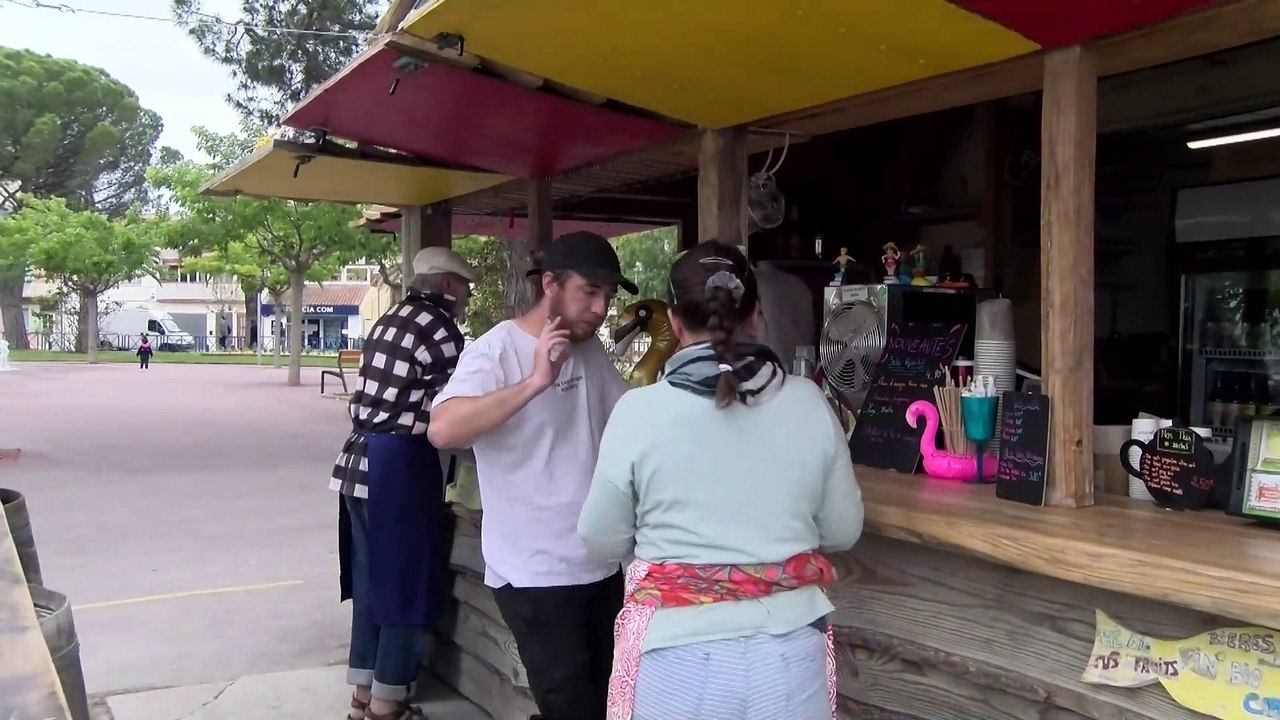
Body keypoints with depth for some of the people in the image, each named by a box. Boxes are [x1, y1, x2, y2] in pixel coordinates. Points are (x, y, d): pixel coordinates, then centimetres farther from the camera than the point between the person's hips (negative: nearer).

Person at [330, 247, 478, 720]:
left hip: (361, 458, 9)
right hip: (399, 465, -9)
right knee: (405, 582, 2)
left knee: (372, 577, 16)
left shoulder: (392, 319, 16)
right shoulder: (438, 327, -11)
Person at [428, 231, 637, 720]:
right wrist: (535, 383, -34)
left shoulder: (591, 349, 8)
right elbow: (442, 431, -31)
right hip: (535, 574, -8)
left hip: (602, 566, 8)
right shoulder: (497, 350, -15)